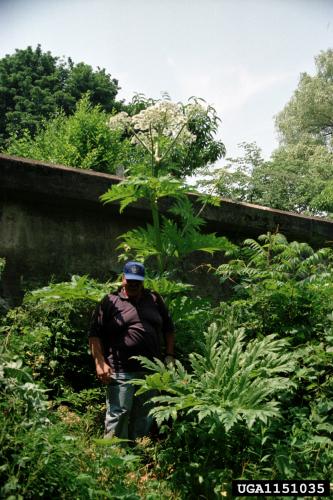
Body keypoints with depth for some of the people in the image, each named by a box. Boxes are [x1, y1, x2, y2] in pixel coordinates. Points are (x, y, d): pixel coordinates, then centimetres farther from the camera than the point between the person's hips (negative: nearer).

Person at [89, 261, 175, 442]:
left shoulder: (155, 300, 11)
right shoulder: (110, 302, 0)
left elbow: (169, 329, 17)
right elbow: (95, 335, -3)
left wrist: (169, 356, 9)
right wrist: (100, 363, -10)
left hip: (151, 370, 4)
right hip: (121, 371, -4)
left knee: (144, 416, 14)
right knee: (118, 413, -4)